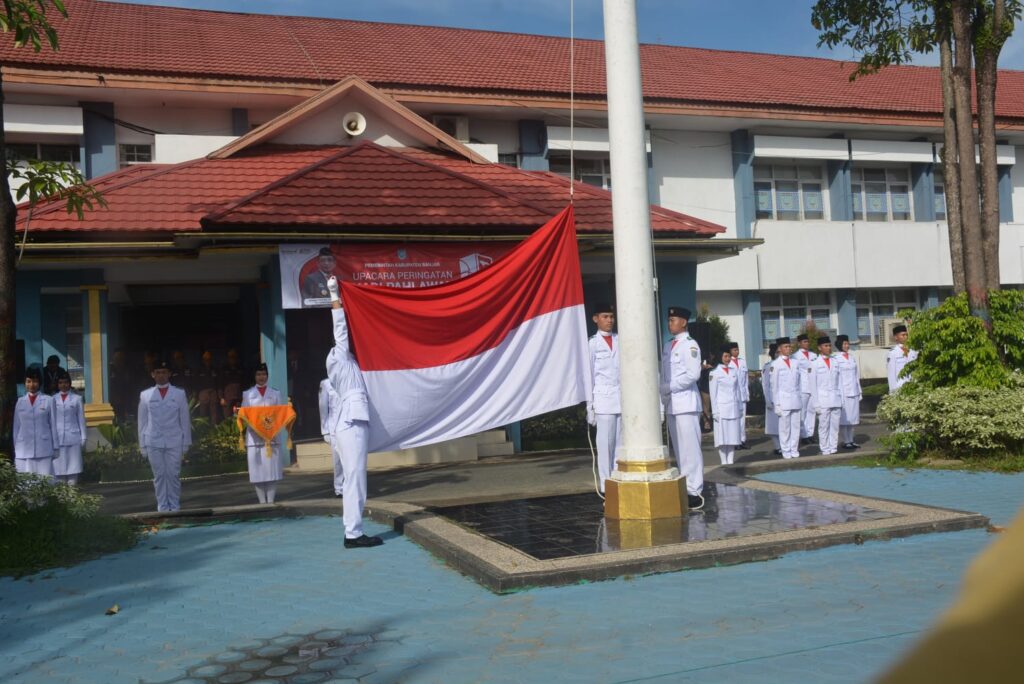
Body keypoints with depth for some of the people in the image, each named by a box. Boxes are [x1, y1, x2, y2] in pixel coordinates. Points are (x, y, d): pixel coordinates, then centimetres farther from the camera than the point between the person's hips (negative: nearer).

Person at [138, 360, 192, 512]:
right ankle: (162, 508, 8)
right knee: (159, 475, 3)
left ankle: (174, 507, 8)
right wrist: (142, 444, 4)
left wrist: (186, 442, 5)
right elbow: (142, 421, 7)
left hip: (174, 442, 0)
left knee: (173, 475, 0)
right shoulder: (145, 395, 6)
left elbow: (185, 419, 7)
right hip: (153, 443, 0)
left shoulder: (179, 394, 6)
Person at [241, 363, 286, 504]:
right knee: (257, 468, -3)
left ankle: (271, 499, 2)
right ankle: (262, 500, 1)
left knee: (272, 467, -2)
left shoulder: (275, 393, 14)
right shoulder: (248, 394, 12)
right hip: (254, 436, -1)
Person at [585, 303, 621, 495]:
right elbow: (589, 375, 1)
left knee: (621, 444, 4)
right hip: (604, 399, -3)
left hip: (624, 398, 3)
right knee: (605, 445, 0)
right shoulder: (593, 344, 1)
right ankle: (606, 486, 5)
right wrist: (590, 405, -3)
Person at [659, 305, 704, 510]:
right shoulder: (668, 345, 16)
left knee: (690, 449, -7)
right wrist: (664, 394, 4)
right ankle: (685, 488, 16)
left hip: (686, 403, -8)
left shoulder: (689, 345, -6)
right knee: (678, 450, 10)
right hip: (671, 404, 8)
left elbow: (693, 374, -15)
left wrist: (668, 387, -13)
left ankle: (695, 492, -3)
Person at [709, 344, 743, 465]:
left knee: (733, 435, 3)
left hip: (734, 408, 4)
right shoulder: (715, 373, -2)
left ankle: (730, 460, 7)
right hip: (722, 407, -4)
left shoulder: (734, 371, 11)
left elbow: (738, 390, 14)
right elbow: (713, 393, -3)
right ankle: (724, 461, 1)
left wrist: (740, 407, 11)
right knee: (722, 436, -3)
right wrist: (715, 411, -8)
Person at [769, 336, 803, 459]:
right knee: (784, 428, -2)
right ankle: (786, 452, 7)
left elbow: (799, 382, 15)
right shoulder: (775, 364, -3)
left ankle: (794, 451, 13)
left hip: (796, 400, 4)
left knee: (796, 427, 4)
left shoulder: (795, 363, 12)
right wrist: (776, 404, -6)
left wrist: (801, 399, 11)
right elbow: (774, 385, -3)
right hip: (783, 400, -4)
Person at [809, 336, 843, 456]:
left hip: (836, 400, 3)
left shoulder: (835, 363, 12)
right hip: (823, 400, -3)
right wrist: (816, 403, -5)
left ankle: (833, 447, 10)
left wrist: (841, 400, 8)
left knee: (835, 425, 3)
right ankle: (825, 449, 3)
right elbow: (813, 385, -1)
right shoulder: (815, 364, 1)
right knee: (824, 425, -3)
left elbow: (840, 382, 13)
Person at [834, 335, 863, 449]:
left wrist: (859, 390, 15)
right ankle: (845, 441, 2)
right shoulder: (836, 359, -6)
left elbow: (857, 374, 17)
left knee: (852, 416, 7)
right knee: (843, 417, -3)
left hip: (853, 391, 6)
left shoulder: (853, 358, 13)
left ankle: (851, 440, 14)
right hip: (842, 391, -6)